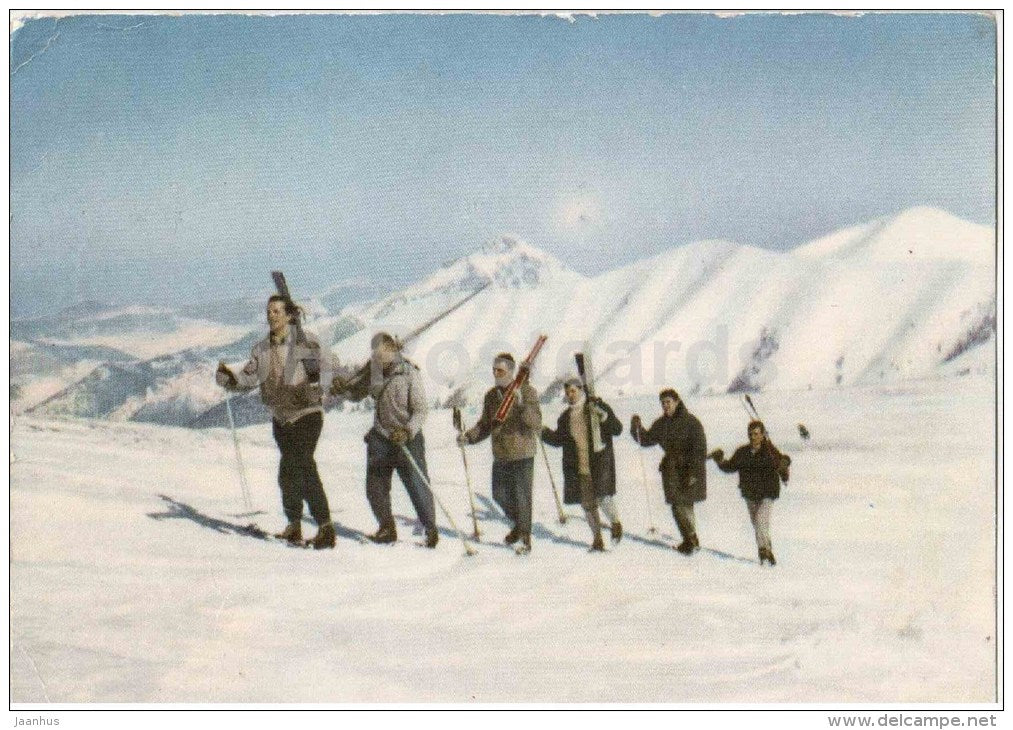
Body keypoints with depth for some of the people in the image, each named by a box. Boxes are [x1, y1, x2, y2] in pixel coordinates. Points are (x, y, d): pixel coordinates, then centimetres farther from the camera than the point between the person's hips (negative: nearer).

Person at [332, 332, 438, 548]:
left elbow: (421, 409, -14)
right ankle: (387, 528, 22)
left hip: (407, 438, -5)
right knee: (375, 485, 5)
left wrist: (408, 431, -27)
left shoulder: (409, 373, -14)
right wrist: (343, 387, -6)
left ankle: (431, 530, 12)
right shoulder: (374, 370, 2)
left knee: (418, 486, -4)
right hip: (380, 437, 5)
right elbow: (358, 392, 15)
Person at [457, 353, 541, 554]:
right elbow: (485, 425, 16)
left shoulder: (527, 391, -8)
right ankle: (517, 524, 37)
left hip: (522, 454, -5)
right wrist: (468, 436, -1)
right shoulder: (491, 396, 9)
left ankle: (525, 538, 11)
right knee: (499, 494, 11)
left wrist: (521, 403, -30)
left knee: (522, 497, -3)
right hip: (500, 455, 6)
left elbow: (536, 422, -17)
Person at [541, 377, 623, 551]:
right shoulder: (565, 417, 14)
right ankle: (597, 537, 19)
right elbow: (558, 439, 18)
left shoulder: (598, 407, -1)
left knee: (602, 497, -13)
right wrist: (543, 432, 3)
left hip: (600, 462, -4)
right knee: (587, 503, 6)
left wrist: (603, 417, -20)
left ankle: (615, 522, 17)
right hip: (578, 466, 5)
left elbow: (617, 429, -4)